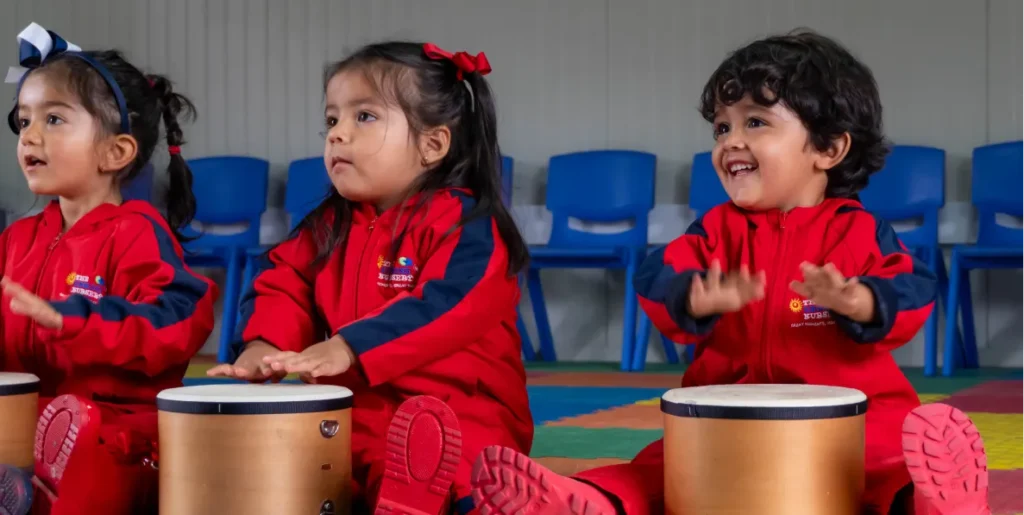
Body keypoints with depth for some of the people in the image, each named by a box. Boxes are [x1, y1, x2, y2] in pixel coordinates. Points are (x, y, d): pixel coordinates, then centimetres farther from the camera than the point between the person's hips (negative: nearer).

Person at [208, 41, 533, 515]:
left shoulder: (465, 225, -10)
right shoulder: (330, 226, 15)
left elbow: (446, 307, -25)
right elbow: (283, 283, 11)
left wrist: (347, 348, -33)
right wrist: (264, 345, -13)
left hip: (460, 415, -7)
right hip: (354, 412, 7)